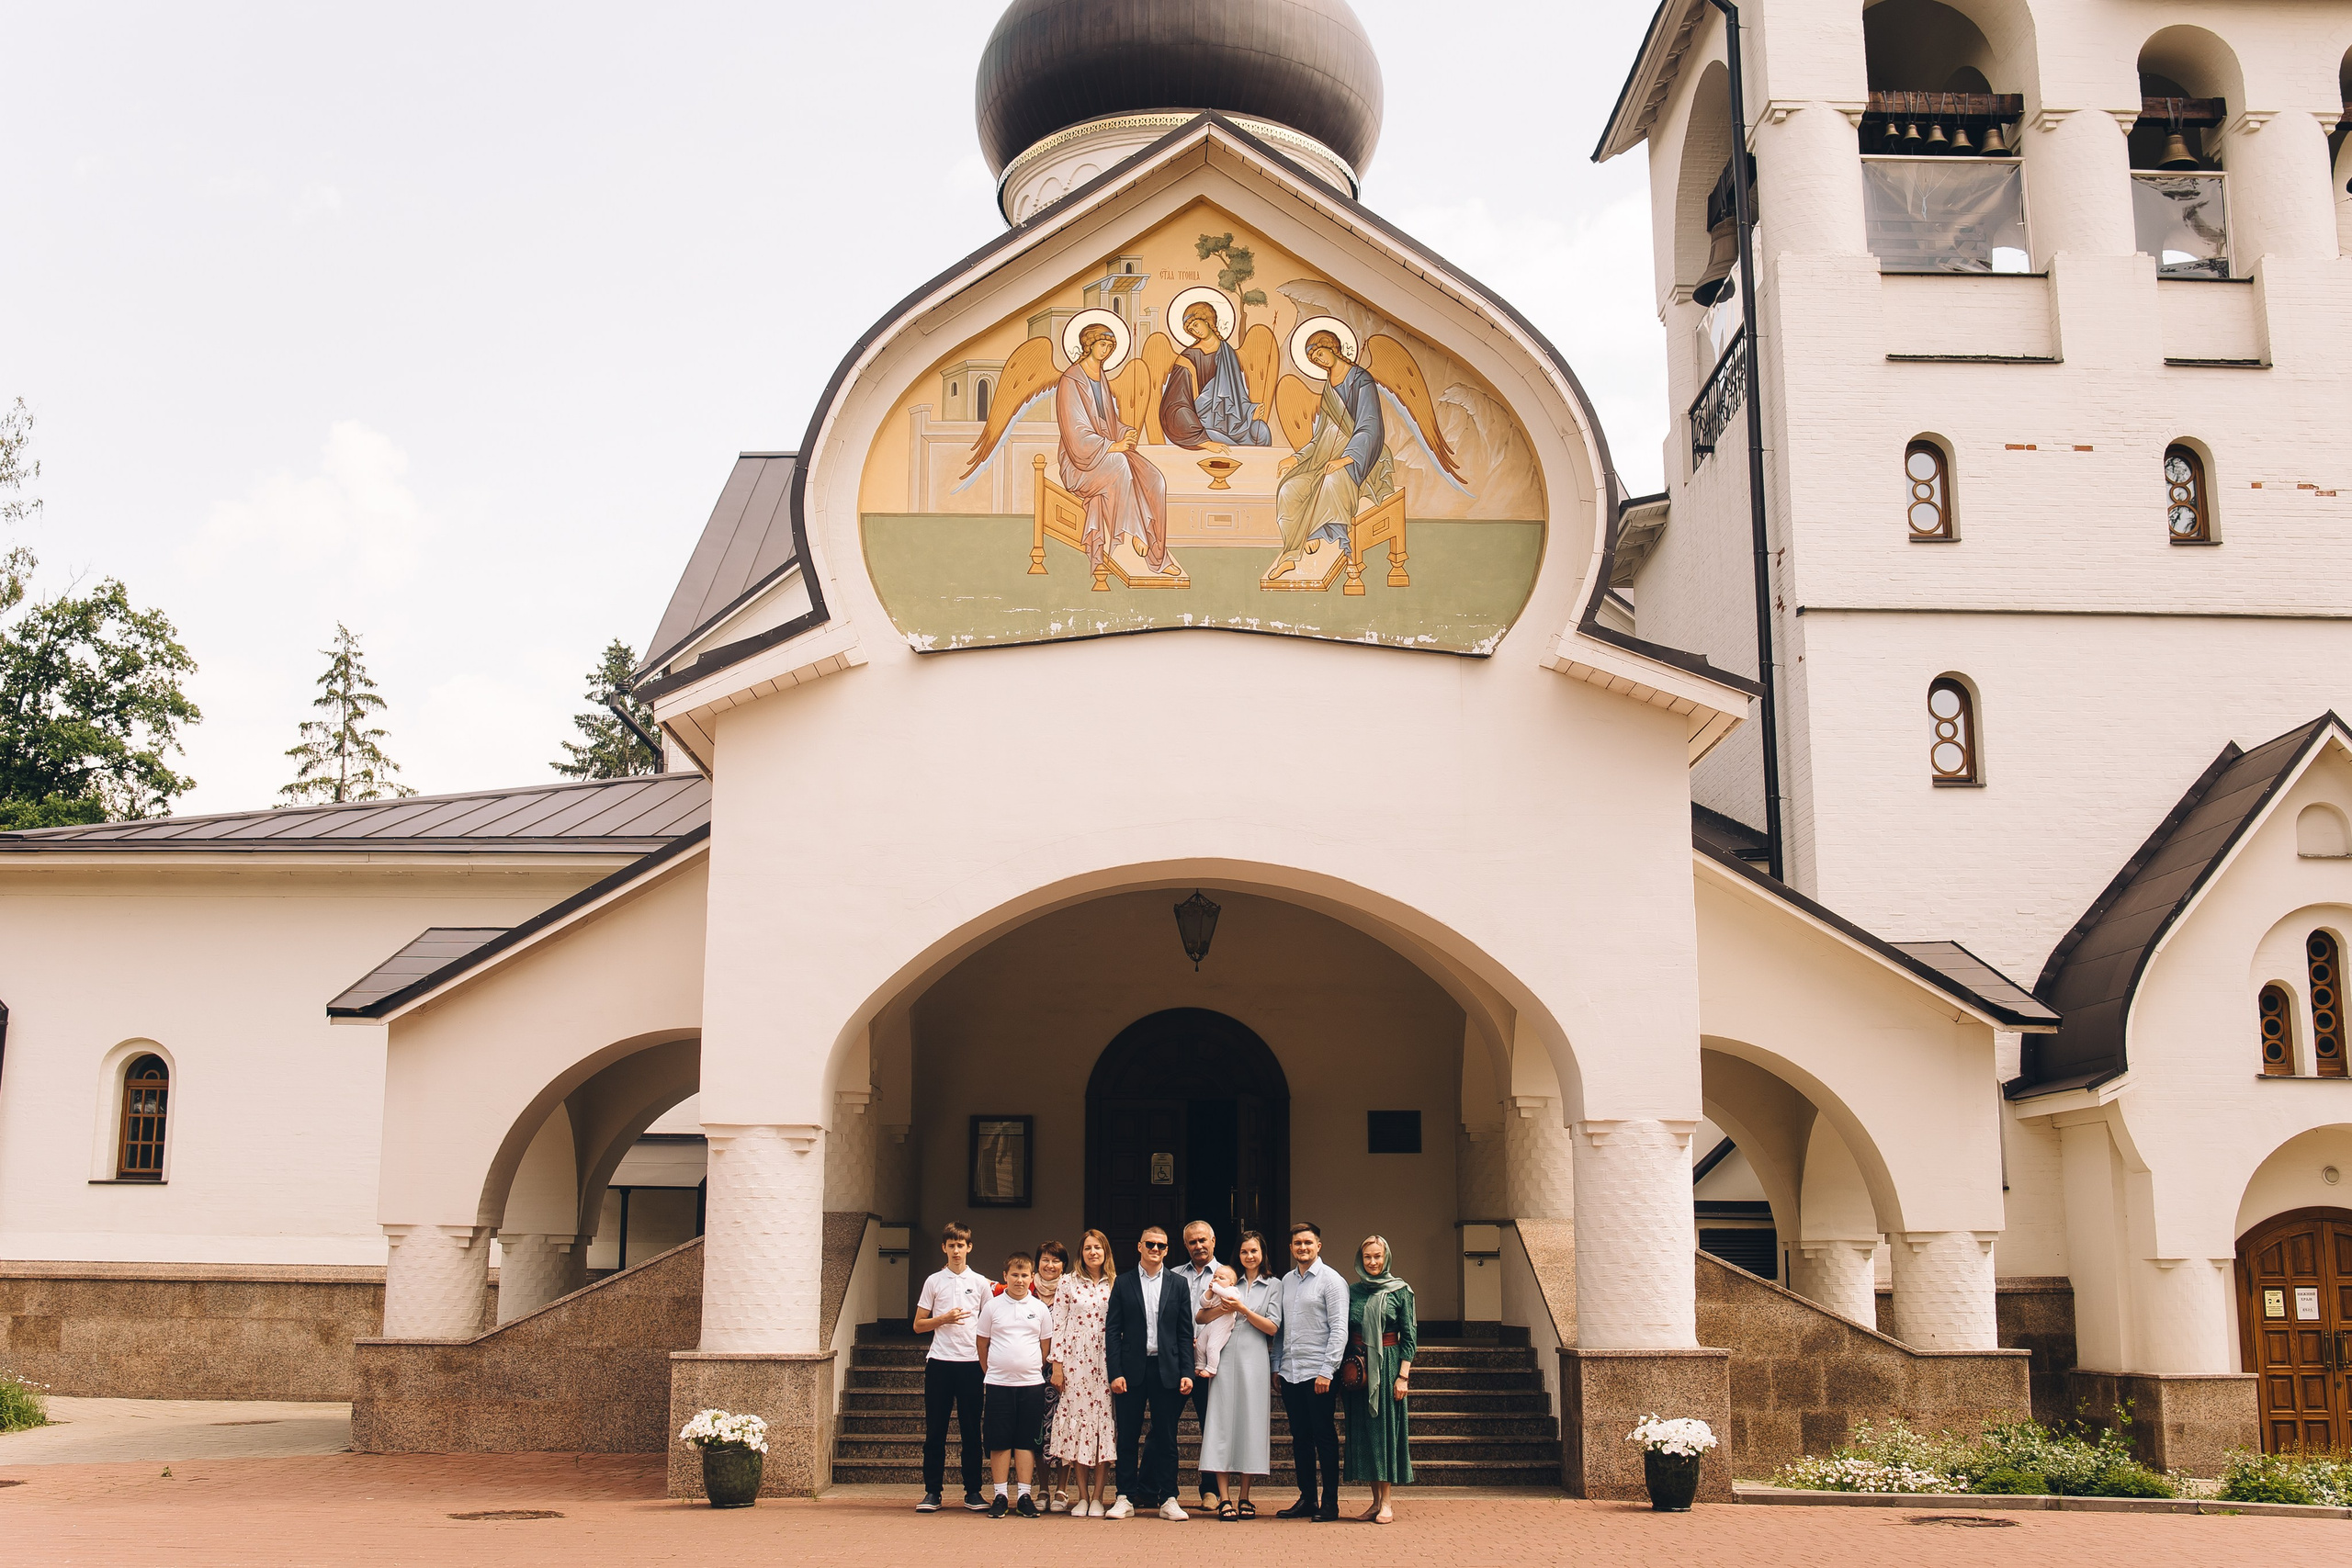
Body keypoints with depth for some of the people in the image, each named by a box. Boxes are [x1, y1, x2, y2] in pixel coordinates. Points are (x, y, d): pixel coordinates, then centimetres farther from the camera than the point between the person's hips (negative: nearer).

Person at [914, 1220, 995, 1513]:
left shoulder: (980, 1283, 8)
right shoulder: (934, 1282, 7)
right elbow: (918, 1325, 7)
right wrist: (944, 1319, -10)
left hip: (971, 1362, 0)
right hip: (939, 1362, 0)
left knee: (971, 1430, 3)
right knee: (935, 1430, 2)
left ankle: (973, 1491, 9)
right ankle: (932, 1491, 8)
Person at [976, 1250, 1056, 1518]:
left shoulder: (1040, 1309, 5)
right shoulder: (992, 1306, 3)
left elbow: (1046, 1346, 11)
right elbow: (981, 1343, 8)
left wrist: (1033, 1370, 6)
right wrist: (991, 1372, 6)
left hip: (1031, 1383, 1)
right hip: (998, 1383, -1)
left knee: (1027, 1441, 3)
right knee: (999, 1441, 1)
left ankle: (1025, 1496, 8)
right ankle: (1000, 1496, 7)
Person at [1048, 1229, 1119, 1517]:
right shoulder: (1068, 1284, 3)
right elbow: (1058, 1326, 2)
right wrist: (1057, 1366, -4)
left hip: (1106, 1363, 1)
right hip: (1075, 1361, -1)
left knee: (1103, 1420, -2)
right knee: (1077, 1420, -2)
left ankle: (1097, 1496, 4)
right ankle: (1082, 1496, 6)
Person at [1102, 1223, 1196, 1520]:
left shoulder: (1178, 1285, 8)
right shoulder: (1123, 1284, 5)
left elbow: (1185, 1333, 7)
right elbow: (1112, 1330, 2)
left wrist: (1186, 1372, -2)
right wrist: (1115, 1372, -7)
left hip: (1167, 1371, 1)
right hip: (1131, 1371, 0)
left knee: (1166, 1438, 4)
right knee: (1127, 1437, 3)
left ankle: (1168, 1500, 11)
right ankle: (1126, 1498, 12)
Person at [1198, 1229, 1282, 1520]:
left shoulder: (1273, 1285, 11)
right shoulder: (1230, 1282, 16)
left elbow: (1272, 1327, 2)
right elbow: (1200, 1317, 10)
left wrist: (1243, 1310, -8)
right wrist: (1218, 1308, -10)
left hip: (1254, 1360, -1)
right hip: (1225, 1359, 1)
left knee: (1250, 1424, -1)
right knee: (1222, 1422, -6)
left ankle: (1244, 1498, 6)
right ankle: (1224, 1498, -7)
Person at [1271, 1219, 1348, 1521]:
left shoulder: (1331, 1280, -5)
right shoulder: (1286, 1281, 14)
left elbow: (1339, 1329, -10)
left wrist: (1327, 1371, -15)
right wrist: (1276, 1365, 10)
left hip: (1318, 1373, -6)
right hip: (1290, 1372, 6)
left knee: (1324, 1437, 0)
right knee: (1300, 1438, 10)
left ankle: (1329, 1503, 6)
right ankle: (1307, 1499, 17)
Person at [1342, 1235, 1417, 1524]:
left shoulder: (1400, 1290, 0)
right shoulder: (1353, 1291, 9)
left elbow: (1409, 1336, -3)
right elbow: (1345, 1333, 11)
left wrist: (1403, 1375, -10)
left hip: (1387, 1365, -3)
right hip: (1358, 1366, 3)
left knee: (1386, 1427, -3)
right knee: (1363, 1429, 3)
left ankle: (1386, 1503, 0)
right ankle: (1375, 1500, 9)